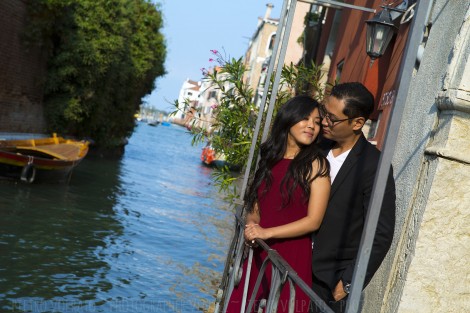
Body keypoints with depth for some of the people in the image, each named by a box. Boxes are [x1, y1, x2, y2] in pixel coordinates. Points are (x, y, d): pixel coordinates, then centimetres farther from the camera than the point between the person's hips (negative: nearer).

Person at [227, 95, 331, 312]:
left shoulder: (316, 165, -7)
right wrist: (252, 224, -6)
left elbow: (313, 221, -11)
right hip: (258, 252, 5)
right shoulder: (269, 157, 9)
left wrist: (267, 232, -17)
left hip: (292, 255, -5)